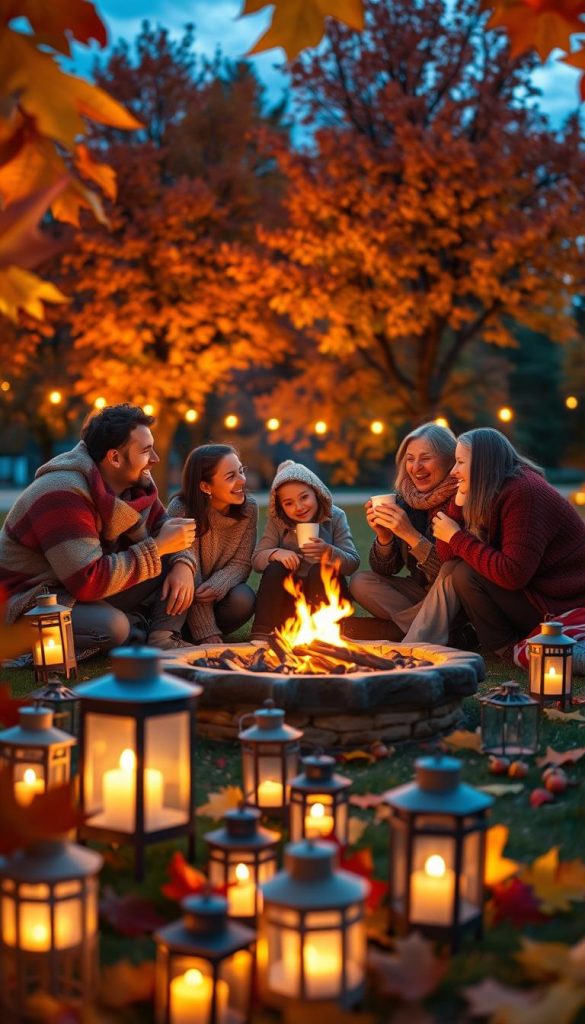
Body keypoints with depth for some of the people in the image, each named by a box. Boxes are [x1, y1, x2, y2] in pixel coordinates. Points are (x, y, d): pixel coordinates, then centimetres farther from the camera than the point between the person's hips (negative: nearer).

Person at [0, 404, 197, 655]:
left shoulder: (137, 481, 0)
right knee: (112, 627, -37)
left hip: (96, 591, 9)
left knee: (177, 564, -5)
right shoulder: (63, 495, -26)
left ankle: (162, 643, -12)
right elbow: (89, 581, -31)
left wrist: (183, 564, -16)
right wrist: (158, 548, -26)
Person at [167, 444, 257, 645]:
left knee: (244, 600, -28)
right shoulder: (181, 510, -23)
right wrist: (206, 632, -29)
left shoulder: (248, 508, -9)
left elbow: (241, 564, -8)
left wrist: (218, 585, -33)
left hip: (220, 593, 3)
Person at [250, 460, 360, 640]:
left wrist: (329, 552, -31)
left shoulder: (335, 517, -4)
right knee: (274, 570, -25)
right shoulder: (277, 522, 0)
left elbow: (353, 563, -11)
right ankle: (261, 636, -31)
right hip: (288, 596, 1)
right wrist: (276, 553, -29)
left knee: (320, 570, -29)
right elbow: (256, 560, -7)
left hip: (325, 592, -1)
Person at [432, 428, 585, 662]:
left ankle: (507, 649, -1)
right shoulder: (488, 496, 6)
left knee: (465, 575, -17)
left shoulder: (523, 493, -20)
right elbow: (447, 556, 2)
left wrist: (456, 536, -18)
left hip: (566, 606, -10)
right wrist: (458, 502, -7)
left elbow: (512, 574, -28)